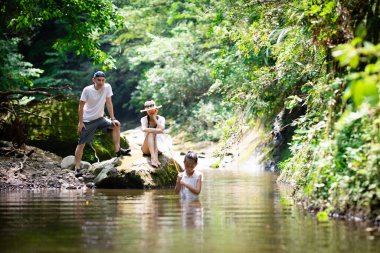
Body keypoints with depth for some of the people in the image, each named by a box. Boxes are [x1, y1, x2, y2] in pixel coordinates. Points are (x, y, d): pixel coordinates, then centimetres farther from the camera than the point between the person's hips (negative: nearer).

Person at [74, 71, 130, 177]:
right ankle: (77, 168, 5)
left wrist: (113, 119, -8)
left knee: (116, 125, -15)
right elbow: (81, 106, -12)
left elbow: (109, 103, -5)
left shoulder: (107, 87, -12)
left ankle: (118, 150, -8)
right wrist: (80, 122, -13)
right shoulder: (87, 90, -19)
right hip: (87, 120, -3)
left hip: (100, 118, 4)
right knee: (81, 143, -1)